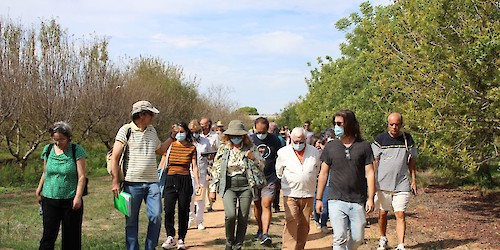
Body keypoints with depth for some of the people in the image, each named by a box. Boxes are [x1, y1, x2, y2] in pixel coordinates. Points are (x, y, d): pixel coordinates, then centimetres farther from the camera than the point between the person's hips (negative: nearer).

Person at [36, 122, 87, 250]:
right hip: (49, 199, 3)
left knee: (71, 236, 5)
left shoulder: (77, 150, -5)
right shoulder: (48, 149, 7)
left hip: (71, 200, -2)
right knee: (48, 234, 0)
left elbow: (81, 176, -8)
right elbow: (45, 173, 18)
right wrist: (38, 190, 15)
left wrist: (78, 197, -14)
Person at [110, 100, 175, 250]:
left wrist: (172, 137, 18)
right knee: (131, 220, 5)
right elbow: (115, 157, -6)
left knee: (156, 216, -2)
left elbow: (160, 150, 28)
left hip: (152, 182, 4)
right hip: (132, 182, -4)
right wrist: (115, 182, -10)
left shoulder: (152, 130, 13)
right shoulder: (126, 130, -5)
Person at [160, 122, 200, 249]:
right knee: (168, 210, -10)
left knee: (183, 211, 2)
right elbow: (162, 164, 9)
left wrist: (198, 183, -7)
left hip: (185, 181, 0)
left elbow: (194, 166, 2)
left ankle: (181, 239, 14)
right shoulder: (169, 146, 7)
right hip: (170, 180, 0)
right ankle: (170, 237, 8)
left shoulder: (192, 148, 5)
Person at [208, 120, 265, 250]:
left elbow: (262, 166, 7)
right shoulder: (223, 149, 4)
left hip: (246, 186, 1)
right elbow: (215, 170, 8)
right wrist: (213, 189, 6)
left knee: (243, 218, 2)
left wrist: (254, 158, -13)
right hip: (228, 186, -1)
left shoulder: (251, 148, 4)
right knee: (230, 215, -18)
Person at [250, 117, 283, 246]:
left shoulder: (274, 140, 1)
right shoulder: (250, 140, -1)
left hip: (270, 178, -1)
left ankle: (265, 234, -16)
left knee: (266, 205, -12)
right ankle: (260, 228, 33)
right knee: (257, 205, 12)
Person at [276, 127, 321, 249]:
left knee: (304, 225, 7)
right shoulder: (283, 152, -1)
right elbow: (279, 172, 16)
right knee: (291, 222, -13)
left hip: (308, 194, 2)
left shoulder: (315, 152, 2)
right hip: (290, 195, -2)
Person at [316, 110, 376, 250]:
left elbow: (369, 173, 2)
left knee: (358, 238, 9)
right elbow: (323, 174, 9)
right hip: (336, 201, 0)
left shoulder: (364, 146, 2)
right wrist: (318, 199, 7)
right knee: (339, 238, -6)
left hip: (358, 201, 1)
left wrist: (370, 198, -5)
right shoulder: (330, 147, 4)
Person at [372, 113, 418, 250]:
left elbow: (411, 161, 14)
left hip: (402, 184, 0)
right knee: (383, 213, 10)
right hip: (383, 183, 0)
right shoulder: (380, 139, -1)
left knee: (400, 215, -6)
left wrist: (414, 180, 11)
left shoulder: (407, 139, 6)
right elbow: (374, 162, 1)